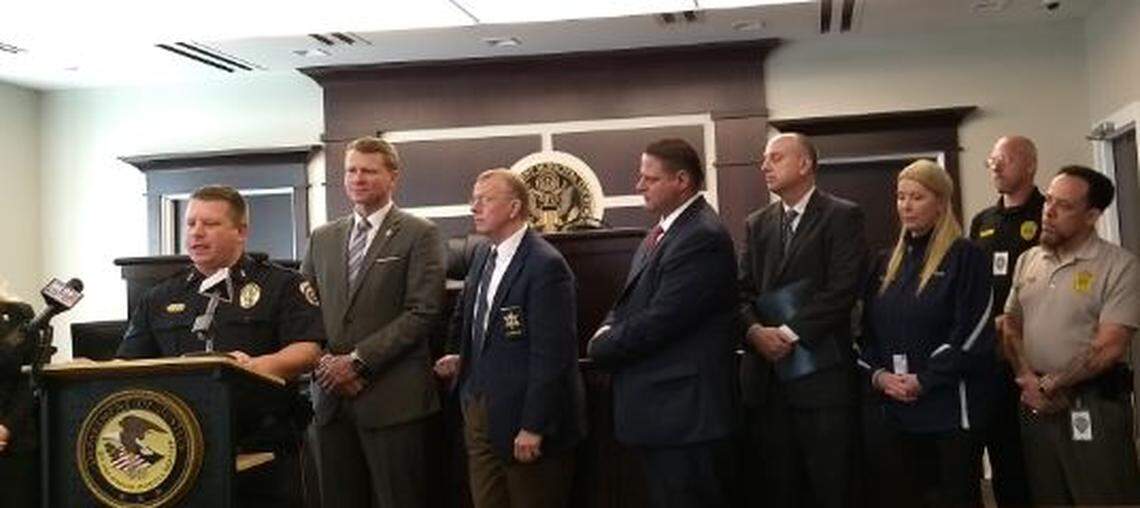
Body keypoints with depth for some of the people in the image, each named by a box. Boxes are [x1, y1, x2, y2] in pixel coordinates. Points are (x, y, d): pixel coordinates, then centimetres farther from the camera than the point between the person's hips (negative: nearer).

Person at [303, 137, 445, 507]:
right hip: (330, 396, 5)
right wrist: (325, 361, -4)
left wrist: (358, 360, -13)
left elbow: (423, 312, -10)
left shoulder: (419, 234, -1)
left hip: (392, 398, -4)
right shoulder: (322, 238, 15)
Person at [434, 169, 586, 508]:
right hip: (478, 409, 8)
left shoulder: (546, 265, -17)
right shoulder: (483, 254, 10)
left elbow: (550, 354, -19)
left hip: (522, 416, -8)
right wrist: (464, 360, 6)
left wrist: (533, 427, -19)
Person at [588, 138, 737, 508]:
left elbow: (660, 320, -22)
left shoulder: (703, 237, -18)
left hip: (684, 411, -9)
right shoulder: (666, 228, 14)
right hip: (660, 409, 10)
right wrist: (609, 330, -3)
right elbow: (630, 300, 18)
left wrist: (602, 346, -8)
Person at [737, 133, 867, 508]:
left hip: (821, 375, -4)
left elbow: (842, 290, -11)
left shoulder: (843, 217, 0)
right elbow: (743, 291, 9)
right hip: (766, 377, 5)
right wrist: (755, 331, -10)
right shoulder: (757, 224, 16)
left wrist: (789, 332, -15)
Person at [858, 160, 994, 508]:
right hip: (888, 409, 6)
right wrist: (878, 375, -4)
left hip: (946, 408, -5)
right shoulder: (887, 263, 15)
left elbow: (971, 332, -12)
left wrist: (923, 381, -14)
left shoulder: (966, 257, -4)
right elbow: (867, 331, 14)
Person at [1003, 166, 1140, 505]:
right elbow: (1010, 326, 13)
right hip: (1036, 403, 5)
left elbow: (1109, 347, -15)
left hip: (1094, 405, -5)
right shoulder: (1027, 260, 10)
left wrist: (1051, 385, -10)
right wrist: (1028, 380, -3)